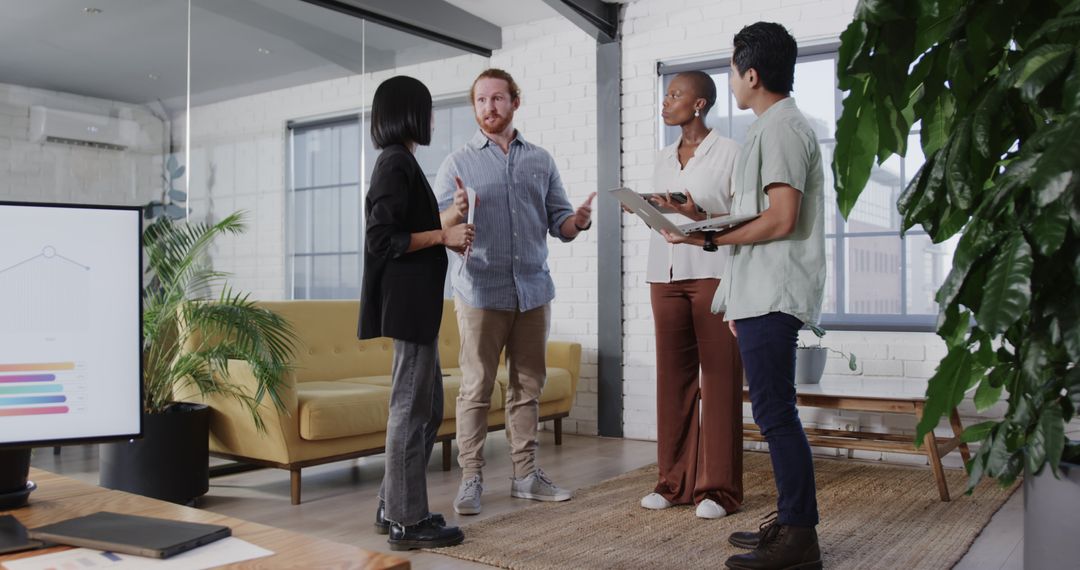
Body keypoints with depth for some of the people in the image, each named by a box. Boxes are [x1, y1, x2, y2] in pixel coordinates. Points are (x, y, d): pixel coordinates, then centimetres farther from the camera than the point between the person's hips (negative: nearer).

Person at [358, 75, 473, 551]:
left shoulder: (399, 162, 19)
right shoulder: (397, 163, -11)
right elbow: (382, 240, -19)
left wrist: (447, 221, 19)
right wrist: (443, 235, -13)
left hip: (415, 304, 10)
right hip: (409, 304, -10)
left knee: (427, 409, 15)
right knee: (411, 410, -4)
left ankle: (393, 507, 23)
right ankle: (407, 522, 5)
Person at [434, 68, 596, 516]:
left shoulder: (541, 161, 13)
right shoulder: (457, 163, 5)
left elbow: (558, 222, 10)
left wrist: (577, 221, -12)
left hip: (533, 290, 3)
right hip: (480, 292, -3)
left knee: (528, 386, 9)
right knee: (476, 388, -2)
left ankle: (526, 474, 19)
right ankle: (471, 479, 7)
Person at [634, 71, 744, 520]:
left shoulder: (728, 152, 2)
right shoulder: (663, 159, 20)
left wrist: (699, 216, -18)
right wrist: (647, 208, 0)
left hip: (712, 272, -5)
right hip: (666, 274, 5)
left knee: (718, 377, -4)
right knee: (673, 376, 5)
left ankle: (718, 487, 2)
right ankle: (675, 481, 12)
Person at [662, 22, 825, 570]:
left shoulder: (780, 128, -11)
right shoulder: (776, 127, 21)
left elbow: (781, 219, -19)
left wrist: (707, 238, -15)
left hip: (771, 297, -11)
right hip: (761, 295, 11)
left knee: (774, 412, -8)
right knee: (775, 411, 13)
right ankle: (791, 522, 21)